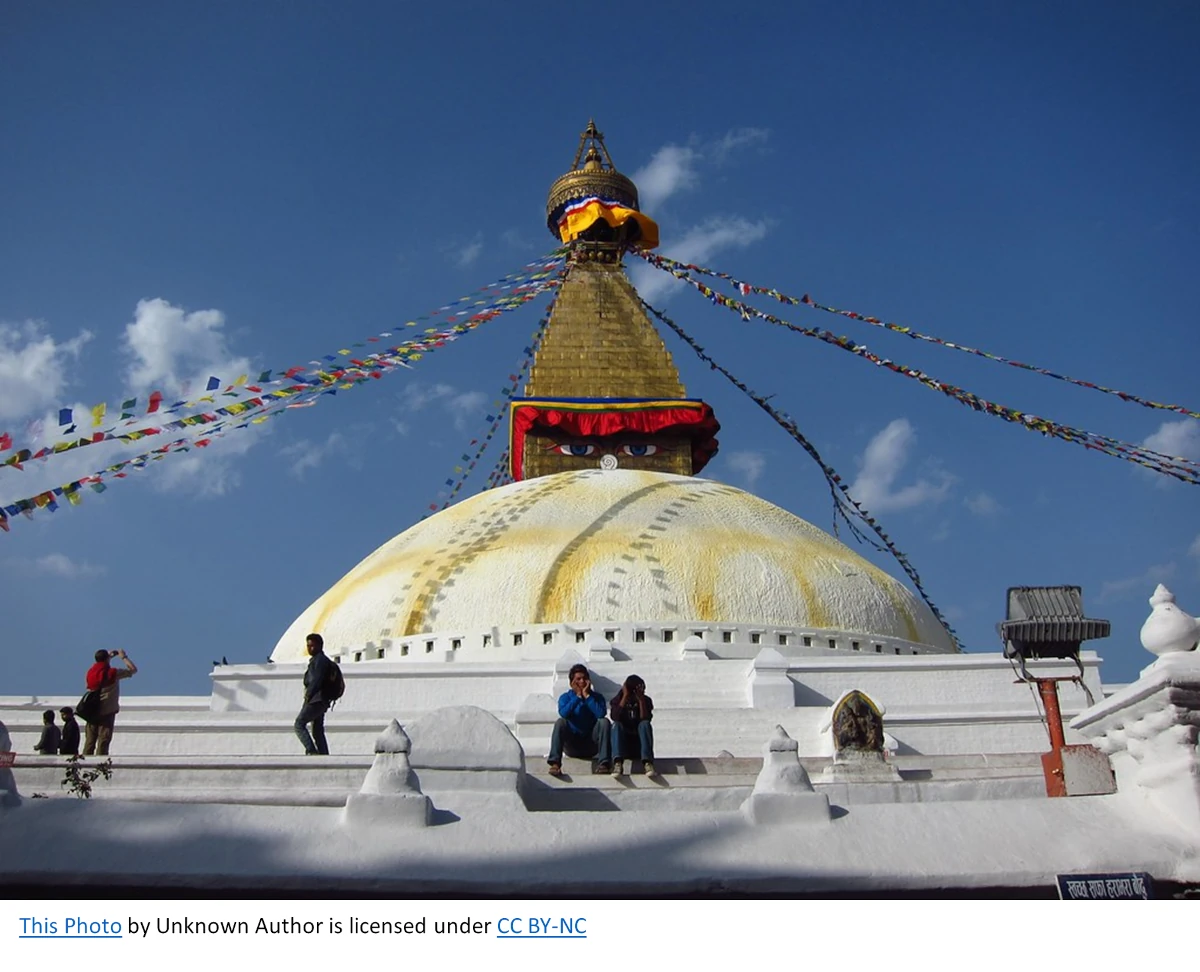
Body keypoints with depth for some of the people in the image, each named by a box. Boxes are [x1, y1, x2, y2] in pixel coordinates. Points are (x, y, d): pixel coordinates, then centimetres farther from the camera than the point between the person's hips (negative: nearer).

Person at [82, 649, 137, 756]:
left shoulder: (90, 672, 6)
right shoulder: (113, 673, -9)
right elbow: (133, 669, -1)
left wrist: (109, 656, 29)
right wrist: (124, 657, 9)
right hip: (107, 712, -5)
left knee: (89, 742, 8)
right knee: (103, 742, -5)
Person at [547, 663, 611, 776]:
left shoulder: (597, 697, 3)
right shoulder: (565, 697, 2)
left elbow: (601, 714, -19)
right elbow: (563, 713, -21)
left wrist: (587, 696, -16)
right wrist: (578, 696, -17)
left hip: (592, 745, 1)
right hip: (572, 746, -1)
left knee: (604, 721, -23)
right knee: (560, 722, -27)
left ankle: (603, 763, -33)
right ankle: (555, 763, -41)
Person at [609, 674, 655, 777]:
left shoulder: (646, 700, 1)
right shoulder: (618, 700, 0)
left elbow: (646, 719, -16)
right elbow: (615, 718, -20)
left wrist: (641, 699, -22)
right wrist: (625, 697, -21)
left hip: (639, 744, 0)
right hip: (623, 743, 0)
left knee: (645, 724, -27)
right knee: (616, 725, -28)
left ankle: (647, 762, -45)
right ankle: (618, 763, -49)